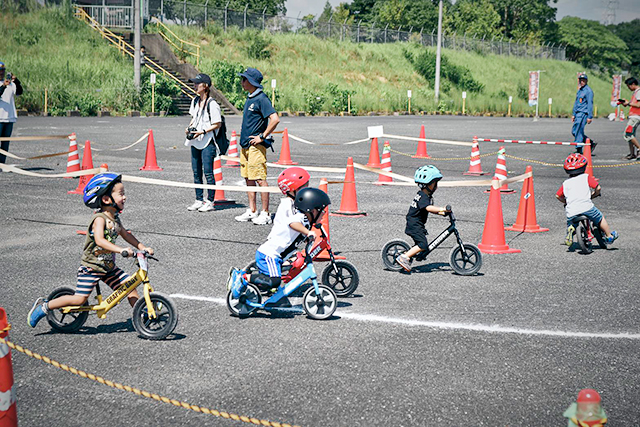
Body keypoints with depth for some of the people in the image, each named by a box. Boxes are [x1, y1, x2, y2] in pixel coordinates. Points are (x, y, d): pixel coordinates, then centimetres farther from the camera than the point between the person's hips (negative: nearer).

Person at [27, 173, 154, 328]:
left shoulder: (115, 218, 5)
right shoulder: (100, 218, -21)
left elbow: (125, 234, 17)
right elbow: (99, 240, -36)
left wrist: (142, 247, 5)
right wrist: (121, 250, -45)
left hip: (108, 267, 8)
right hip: (91, 267, -8)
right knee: (80, 299, -8)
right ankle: (44, 306, 6)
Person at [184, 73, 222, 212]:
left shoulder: (212, 104, -14)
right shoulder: (195, 101, 11)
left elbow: (218, 124, -12)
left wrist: (202, 131, -18)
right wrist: (189, 127, 6)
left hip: (207, 143, -8)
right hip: (195, 142, 8)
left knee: (208, 173, -5)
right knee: (196, 172, 10)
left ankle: (210, 202, 2)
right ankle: (199, 200, 18)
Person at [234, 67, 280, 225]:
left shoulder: (261, 99, -14)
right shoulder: (250, 98, 15)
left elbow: (275, 119, -23)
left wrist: (262, 137, -19)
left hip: (256, 146, -10)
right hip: (246, 145, 10)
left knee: (260, 179, -7)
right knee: (248, 179, 12)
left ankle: (265, 214, -3)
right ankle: (252, 211, 18)